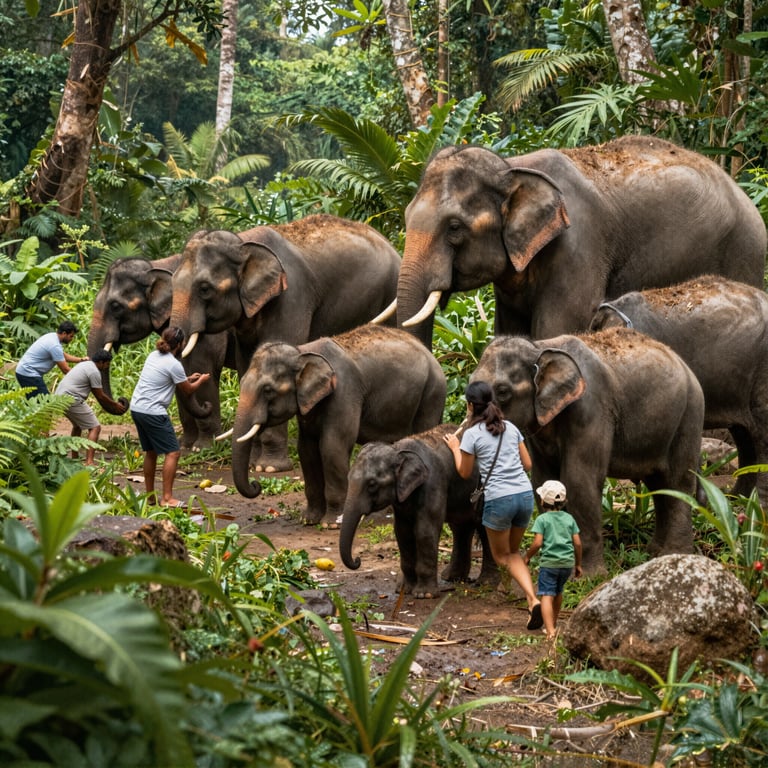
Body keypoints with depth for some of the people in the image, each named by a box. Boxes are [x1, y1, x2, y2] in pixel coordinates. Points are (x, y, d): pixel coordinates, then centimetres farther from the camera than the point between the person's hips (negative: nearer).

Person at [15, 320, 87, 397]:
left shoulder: (51, 336, 10)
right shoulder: (55, 346, -21)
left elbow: (64, 356, 24)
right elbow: (65, 369, -16)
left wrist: (81, 360, 14)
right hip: (29, 374, -11)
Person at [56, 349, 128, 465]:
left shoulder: (86, 365, 22)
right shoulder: (94, 372, -10)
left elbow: (99, 392, 29)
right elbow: (100, 396, -4)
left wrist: (113, 403, 32)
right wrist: (115, 405, 9)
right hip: (72, 400, -10)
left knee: (77, 425, 31)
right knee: (95, 428, -7)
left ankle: (74, 459, 33)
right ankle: (89, 462, -19)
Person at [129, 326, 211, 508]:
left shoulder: (154, 355, 12)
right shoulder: (174, 365, -13)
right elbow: (188, 390, 1)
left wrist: (188, 378, 35)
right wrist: (201, 380, 20)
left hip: (136, 408, 9)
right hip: (153, 412, -9)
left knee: (150, 452, 19)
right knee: (173, 452, -4)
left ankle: (149, 495, 24)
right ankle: (167, 498, -8)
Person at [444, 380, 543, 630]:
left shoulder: (472, 434, -3)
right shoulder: (511, 428, 12)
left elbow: (464, 472, 6)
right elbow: (527, 464, 15)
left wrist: (455, 448, 20)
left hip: (499, 499, -5)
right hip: (525, 494, 5)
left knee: (502, 556, 14)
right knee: (513, 551, 20)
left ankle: (533, 600, -6)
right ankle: (532, 601, 0)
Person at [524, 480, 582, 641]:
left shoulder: (542, 519, -4)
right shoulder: (569, 518, 10)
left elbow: (537, 543, -12)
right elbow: (577, 543, 8)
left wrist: (527, 557, 5)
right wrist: (578, 564, 19)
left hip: (549, 562, -5)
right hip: (568, 562, 5)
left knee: (547, 596, -9)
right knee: (558, 592, 26)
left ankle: (550, 631, -25)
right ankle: (553, 623, 42)